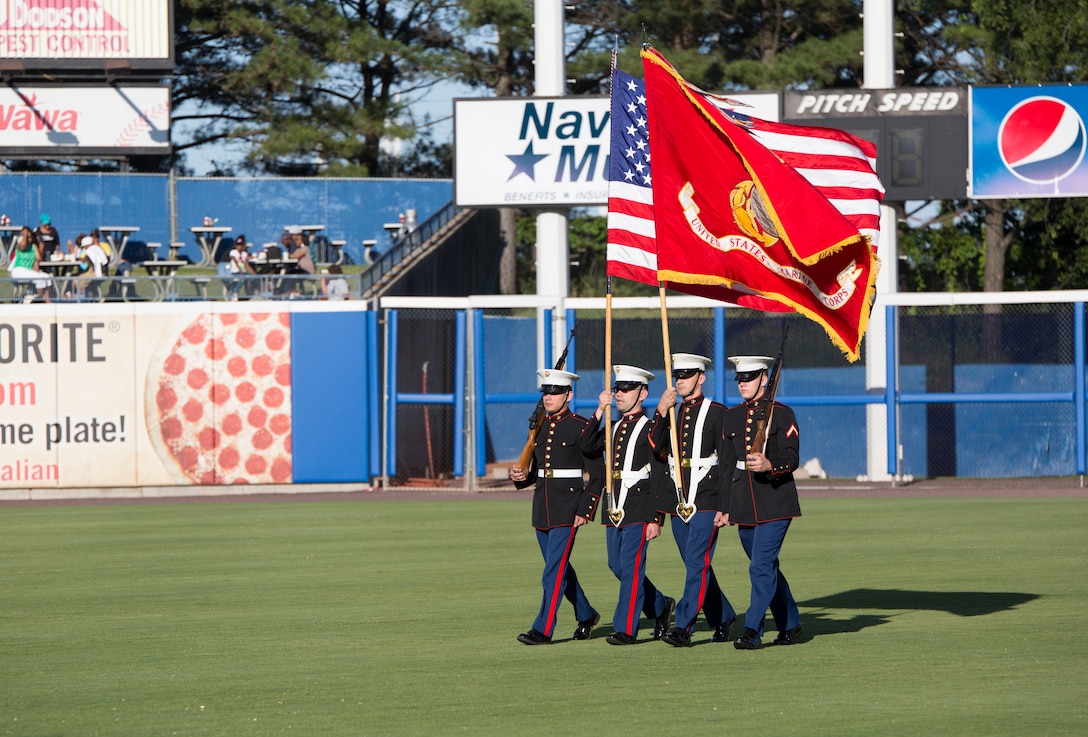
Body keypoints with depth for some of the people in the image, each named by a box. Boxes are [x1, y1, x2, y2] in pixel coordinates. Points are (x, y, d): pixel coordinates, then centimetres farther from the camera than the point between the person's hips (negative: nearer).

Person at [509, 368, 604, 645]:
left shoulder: (581, 428, -8)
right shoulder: (538, 427, 11)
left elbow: (598, 474, -7)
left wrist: (585, 511, -13)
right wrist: (521, 477, -2)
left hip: (567, 508, -7)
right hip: (542, 508, 7)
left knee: (555, 569, -10)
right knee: (560, 568, 15)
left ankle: (543, 629, -9)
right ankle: (586, 615, 32)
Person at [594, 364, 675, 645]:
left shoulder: (650, 429, -5)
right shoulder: (613, 427, 16)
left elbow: (659, 477, -9)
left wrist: (656, 518, -15)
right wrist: (600, 411, -7)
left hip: (639, 509, -7)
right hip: (615, 508, 8)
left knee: (630, 566, -8)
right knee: (617, 566, 10)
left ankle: (625, 629, -4)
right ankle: (660, 606, 27)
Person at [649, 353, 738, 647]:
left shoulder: (717, 412, -2)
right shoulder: (671, 412, 13)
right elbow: (656, 447, -2)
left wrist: (725, 504, -10)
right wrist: (661, 413, -14)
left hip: (706, 501, -6)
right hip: (678, 501, 6)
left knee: (697, 562, -13)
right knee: (697, 566, 11)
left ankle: (683, 627, -17)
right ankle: (724, 620, 25)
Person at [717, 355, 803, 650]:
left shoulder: (781, 414, -4)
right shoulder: (733, 416, 13)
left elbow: (792, 458, -12)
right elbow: (727, 463, 16)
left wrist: (769, 465, -32)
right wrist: (725, 507, 14)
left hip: (775, 502, -6)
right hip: (743, 505, 6)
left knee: (762, 567, -13)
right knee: (767, 568, 14)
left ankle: (752, 632, -13)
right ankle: (790, 625, 27)